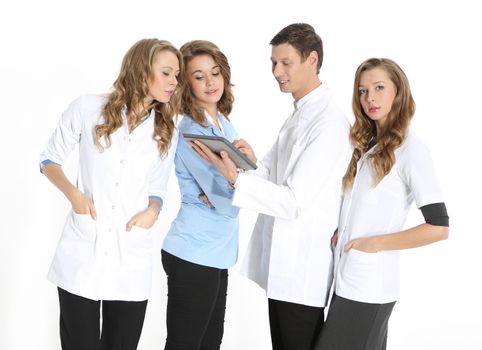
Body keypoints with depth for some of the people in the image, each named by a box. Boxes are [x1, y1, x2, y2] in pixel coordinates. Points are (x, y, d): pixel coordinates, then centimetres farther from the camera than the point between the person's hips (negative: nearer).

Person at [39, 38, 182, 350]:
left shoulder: (167, 133, 6)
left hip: (131, 259, 2)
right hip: (82, 254, -2)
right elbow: (49, 160, 8)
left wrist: (152, 212, -9)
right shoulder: (88, 108, -2)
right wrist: (73, 193, -10)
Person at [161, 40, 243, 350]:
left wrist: (215, 193, -14)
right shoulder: (189, 131, -17)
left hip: (215, 251, 8)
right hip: (193, 253, -8)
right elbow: (230, 204, -21)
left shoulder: (224, 122, 8)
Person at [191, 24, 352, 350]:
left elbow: (295, 201, -22)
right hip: (280, 261, 9)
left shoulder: (330, 123, -19)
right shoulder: (298, 114, 12)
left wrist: (235, 177, -27)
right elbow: (273, 173, 10)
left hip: (302, 268, -9)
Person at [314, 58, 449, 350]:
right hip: (349, 278, 8)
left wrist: (375, 243, -13)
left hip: (369, 284, -8)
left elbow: (438, 227, -16)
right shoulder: (366, 143, 12)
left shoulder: (411, 148, -11)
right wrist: (341, 233, 3)